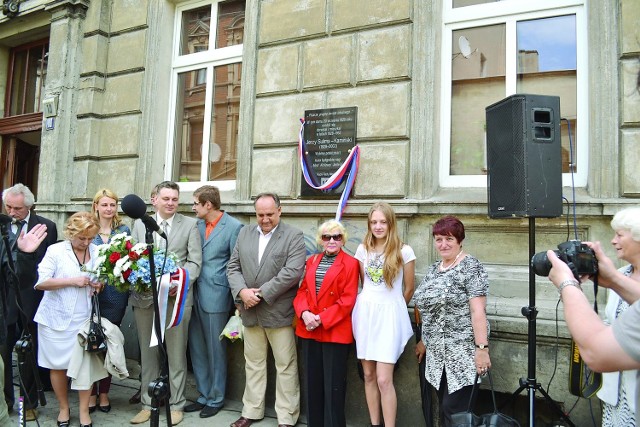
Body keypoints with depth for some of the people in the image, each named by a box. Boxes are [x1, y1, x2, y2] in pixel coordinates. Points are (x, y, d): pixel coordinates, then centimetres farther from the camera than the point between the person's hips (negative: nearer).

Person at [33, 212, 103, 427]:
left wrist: (99, 285, -6)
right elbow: (41, 282, -10)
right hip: (57, 318, -1)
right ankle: (63, 407, 28)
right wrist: (72, 281, -17)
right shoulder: (55, 250, -4)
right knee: (58, 365, 9)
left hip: (85, 318, 2)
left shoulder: (97, 252, 4)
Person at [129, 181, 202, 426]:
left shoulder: (189, 225, 4)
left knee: (176, 354, 5)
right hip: (144, 297, 3)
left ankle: (176, 404, 19)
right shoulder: (139, 224, 12)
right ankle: (148, 403, 26)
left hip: (177, 297, -2)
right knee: (148, 353, 13)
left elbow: (194, 261, -2)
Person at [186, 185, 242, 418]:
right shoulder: (197, 225, 9)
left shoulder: (234, 226, -10)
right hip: (194, 295, 6)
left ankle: (216, 399, 25)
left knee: (215, 351, 8)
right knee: (196, 349, 14)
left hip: (215, 297, -6)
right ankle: (204, 395, 30)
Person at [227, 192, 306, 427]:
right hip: (250, 311, 5)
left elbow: (293, 271, -16)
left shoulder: (294, 236, -6)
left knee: (286, 366, 5)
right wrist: (241, 291, -11)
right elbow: (233, 266, 8)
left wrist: (261, 293, -16)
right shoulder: (245, 233, 10)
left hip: (279, 311, -4)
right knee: (253, 364, 16)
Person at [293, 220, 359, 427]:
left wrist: (321, 319, -18)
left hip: (335, 331, -5)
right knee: (312, 383, 13)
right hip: (308, 330, 5)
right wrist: (304, 313, -12)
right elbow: (302, 291, 8)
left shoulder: (350, 264, -5)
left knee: (333, 385, 3)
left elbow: (347, 301, -11)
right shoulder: (312, 261, 12)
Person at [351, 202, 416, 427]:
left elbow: (409, 289, 5)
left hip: (390, 315, -4)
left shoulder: (404, 251, -5)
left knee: (384, 379, -7)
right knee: (369, 375, 10)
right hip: (365, 312, 4)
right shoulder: (363, 249, 5)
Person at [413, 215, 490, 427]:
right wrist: (424, 341, 21)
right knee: (444, 408, 13)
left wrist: (482, 347, -21)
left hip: (463, 350, -7)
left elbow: (478, 311, -16)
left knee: (455, 410, -5)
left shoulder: (471, 267, -10)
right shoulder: (433, 269, 12)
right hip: (437, 351, 7)